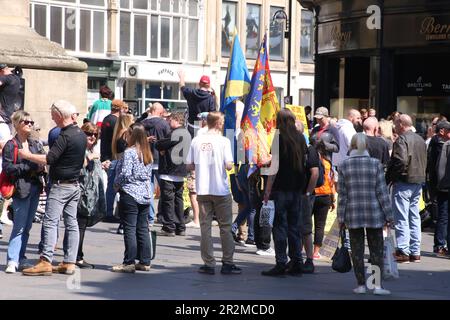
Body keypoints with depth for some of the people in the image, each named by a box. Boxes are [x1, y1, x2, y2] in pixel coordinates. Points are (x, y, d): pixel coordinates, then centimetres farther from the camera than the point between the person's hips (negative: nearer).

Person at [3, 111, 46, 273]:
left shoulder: (35, 144, 13)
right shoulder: (11, 146, -5)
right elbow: (7, 167, -13)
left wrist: (41, 166, -9)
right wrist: (30, 167, -17)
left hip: (35, 187, 6)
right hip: (21, 189, -6)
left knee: (27, 226, 10)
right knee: (20, 226, -10)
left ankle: (20, 258, 18)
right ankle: (12, 260, -8)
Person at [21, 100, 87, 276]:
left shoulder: (65, 136, -17)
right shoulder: (81, 134, 10)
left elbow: (49, 159, -21)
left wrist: (28, 155, -11)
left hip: (61, 185, -9)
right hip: (75, 185, 9)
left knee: (50, 222, -8)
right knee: (71, 223, 7)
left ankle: (46, 261, -13)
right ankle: (69, 262, 8)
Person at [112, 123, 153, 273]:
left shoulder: (129, 152, -12)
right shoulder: (148, 153, 11)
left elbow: (125, 173, -18)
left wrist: (116, 184, -2)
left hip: (130, 194, -7)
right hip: (145, 195, 7)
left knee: (129, 229, -5)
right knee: (143, 229, 10)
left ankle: (129, 263, -5)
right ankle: (145, 262, 12)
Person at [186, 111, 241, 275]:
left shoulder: (196, 140, 2)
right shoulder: (223, 141, -8)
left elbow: (189, 165, 3)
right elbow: (228, 165, -14)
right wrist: (230, 165, 7)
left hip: (202, 190, 3)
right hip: (221, 189, -3)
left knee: (205, 227, 6)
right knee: (225, 227, 6)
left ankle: (208, 264, 6)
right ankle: (227, 263, 7)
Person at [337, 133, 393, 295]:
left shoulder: (344, 165, 0)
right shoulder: (375, 163, -2)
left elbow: (342, 193, 0)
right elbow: (382, 191, -3)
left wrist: (341, 217, 5)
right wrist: (388, 215, 3)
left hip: (353, 214, 1)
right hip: (374, 212, -1)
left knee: (357, 250, 8)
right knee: (376, 250, 4)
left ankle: (361, 285, 10)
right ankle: (377, 285, -2)